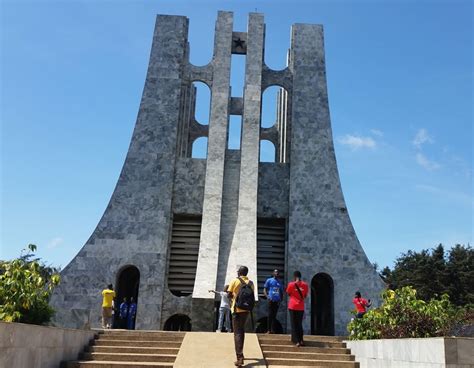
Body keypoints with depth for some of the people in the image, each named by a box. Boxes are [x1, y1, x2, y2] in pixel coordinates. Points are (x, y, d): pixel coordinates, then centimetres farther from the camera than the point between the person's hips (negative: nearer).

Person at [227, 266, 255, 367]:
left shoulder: (235, 281, -8)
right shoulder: (250, 283, 4)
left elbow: (229, 295, -6)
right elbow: (252, 297, 6)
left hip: (237, 309, -5)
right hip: (246, 310, 5)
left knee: (237, 333, -4)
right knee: (241, 330, 21)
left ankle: (240, 358, -14)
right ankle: (240, 354, 33)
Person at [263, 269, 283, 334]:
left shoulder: (280, 282, 17)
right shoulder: (269, 280, 6)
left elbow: (281, 292, 21)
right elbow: (265, 290, 3)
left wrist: (281, 299, 5)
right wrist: (267, 297, -13)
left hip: (277, 301, 3)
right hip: (271, 300, -3)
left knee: (274, 315, 4)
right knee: (270, 315, -4)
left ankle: (272, 330, 6)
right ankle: (269, 330, 0)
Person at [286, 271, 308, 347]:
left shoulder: (291, 284, -8)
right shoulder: (305, 285, 0)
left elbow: (288, 294, 6)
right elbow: (305, 296, 10)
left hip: (292, 306, -3)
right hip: (301, 307, 3)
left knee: (294, 324, 2)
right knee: (299, 324, 14)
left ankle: (296, 341, -5)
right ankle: (301, 340, 11)